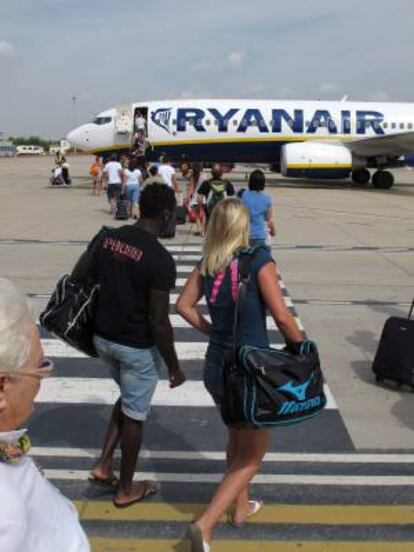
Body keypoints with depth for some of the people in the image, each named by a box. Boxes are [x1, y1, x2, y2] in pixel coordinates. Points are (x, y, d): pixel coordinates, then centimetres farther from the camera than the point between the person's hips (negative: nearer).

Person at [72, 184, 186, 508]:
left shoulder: (106, 237, -4)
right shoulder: (160, 259, -23)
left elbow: (77, 278, 4)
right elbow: (159, 323, -22)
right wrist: (174, 367, -10)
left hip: (104, 337, 7)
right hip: (138, 347, -6)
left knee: (127, 398, 29)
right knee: (135, 414, 12)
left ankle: (104, 466, 29)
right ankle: (126, 489, 29)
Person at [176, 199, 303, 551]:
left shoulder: (207, 264, 1)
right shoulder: (259, 260, -15)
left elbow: (184, 306, 5)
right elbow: (282, 316, -16)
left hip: (217, 366, 6)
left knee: (237, 439, 27)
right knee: (252, 453, 10)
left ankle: (241, 507, 44)